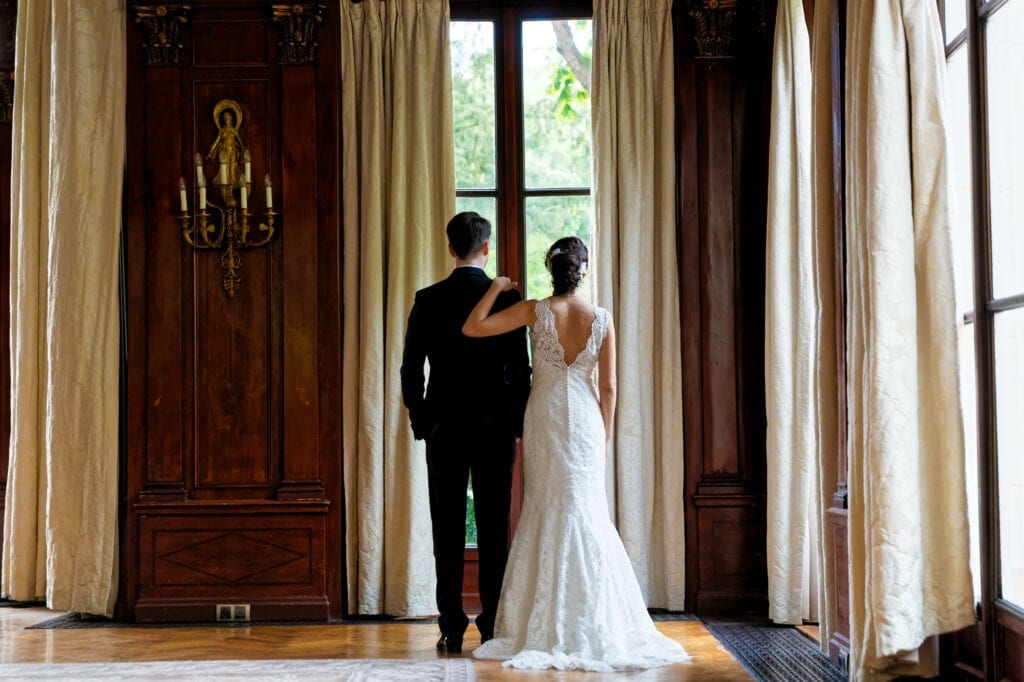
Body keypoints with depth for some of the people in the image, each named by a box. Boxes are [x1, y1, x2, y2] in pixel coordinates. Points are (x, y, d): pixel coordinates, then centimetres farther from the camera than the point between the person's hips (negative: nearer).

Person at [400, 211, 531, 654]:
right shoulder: (507, 298, -4)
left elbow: (410, 369, -1)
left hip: (444, 427, 1)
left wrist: (420, 422, 10)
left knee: (448, 531, 4)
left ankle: (452, 630, 4)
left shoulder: (428, 300, -2)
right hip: (496, 427, 0)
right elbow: (521, 368, -3)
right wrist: (518, 424, 8)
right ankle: (492, 628, 7)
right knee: (494, 530, 5)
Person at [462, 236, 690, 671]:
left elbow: (472, 328, -11)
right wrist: (606, 434, 9)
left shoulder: (535, 311, -9)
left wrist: (496, 288, -1)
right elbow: (608, 386, -2)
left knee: (546, 510, 8)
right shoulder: (602, 320, -6)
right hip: (586, 421, 1)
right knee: (586, 513, 8)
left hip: (545, 420, 0)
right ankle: (595, 625, 9)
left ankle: (549, 624, 10)